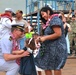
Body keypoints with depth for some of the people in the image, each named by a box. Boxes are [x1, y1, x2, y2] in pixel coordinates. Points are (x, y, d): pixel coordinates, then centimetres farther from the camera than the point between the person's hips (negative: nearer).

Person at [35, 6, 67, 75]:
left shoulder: (55, 19, -13)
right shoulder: (50, 21, 18)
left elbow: (58, 34, -21)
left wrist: (45, 38, -16)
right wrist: (41, 37, 4)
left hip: (57, 48, -10)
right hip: (50, 48, 10)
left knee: (56, 68, 0)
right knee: (46, 67, 11)